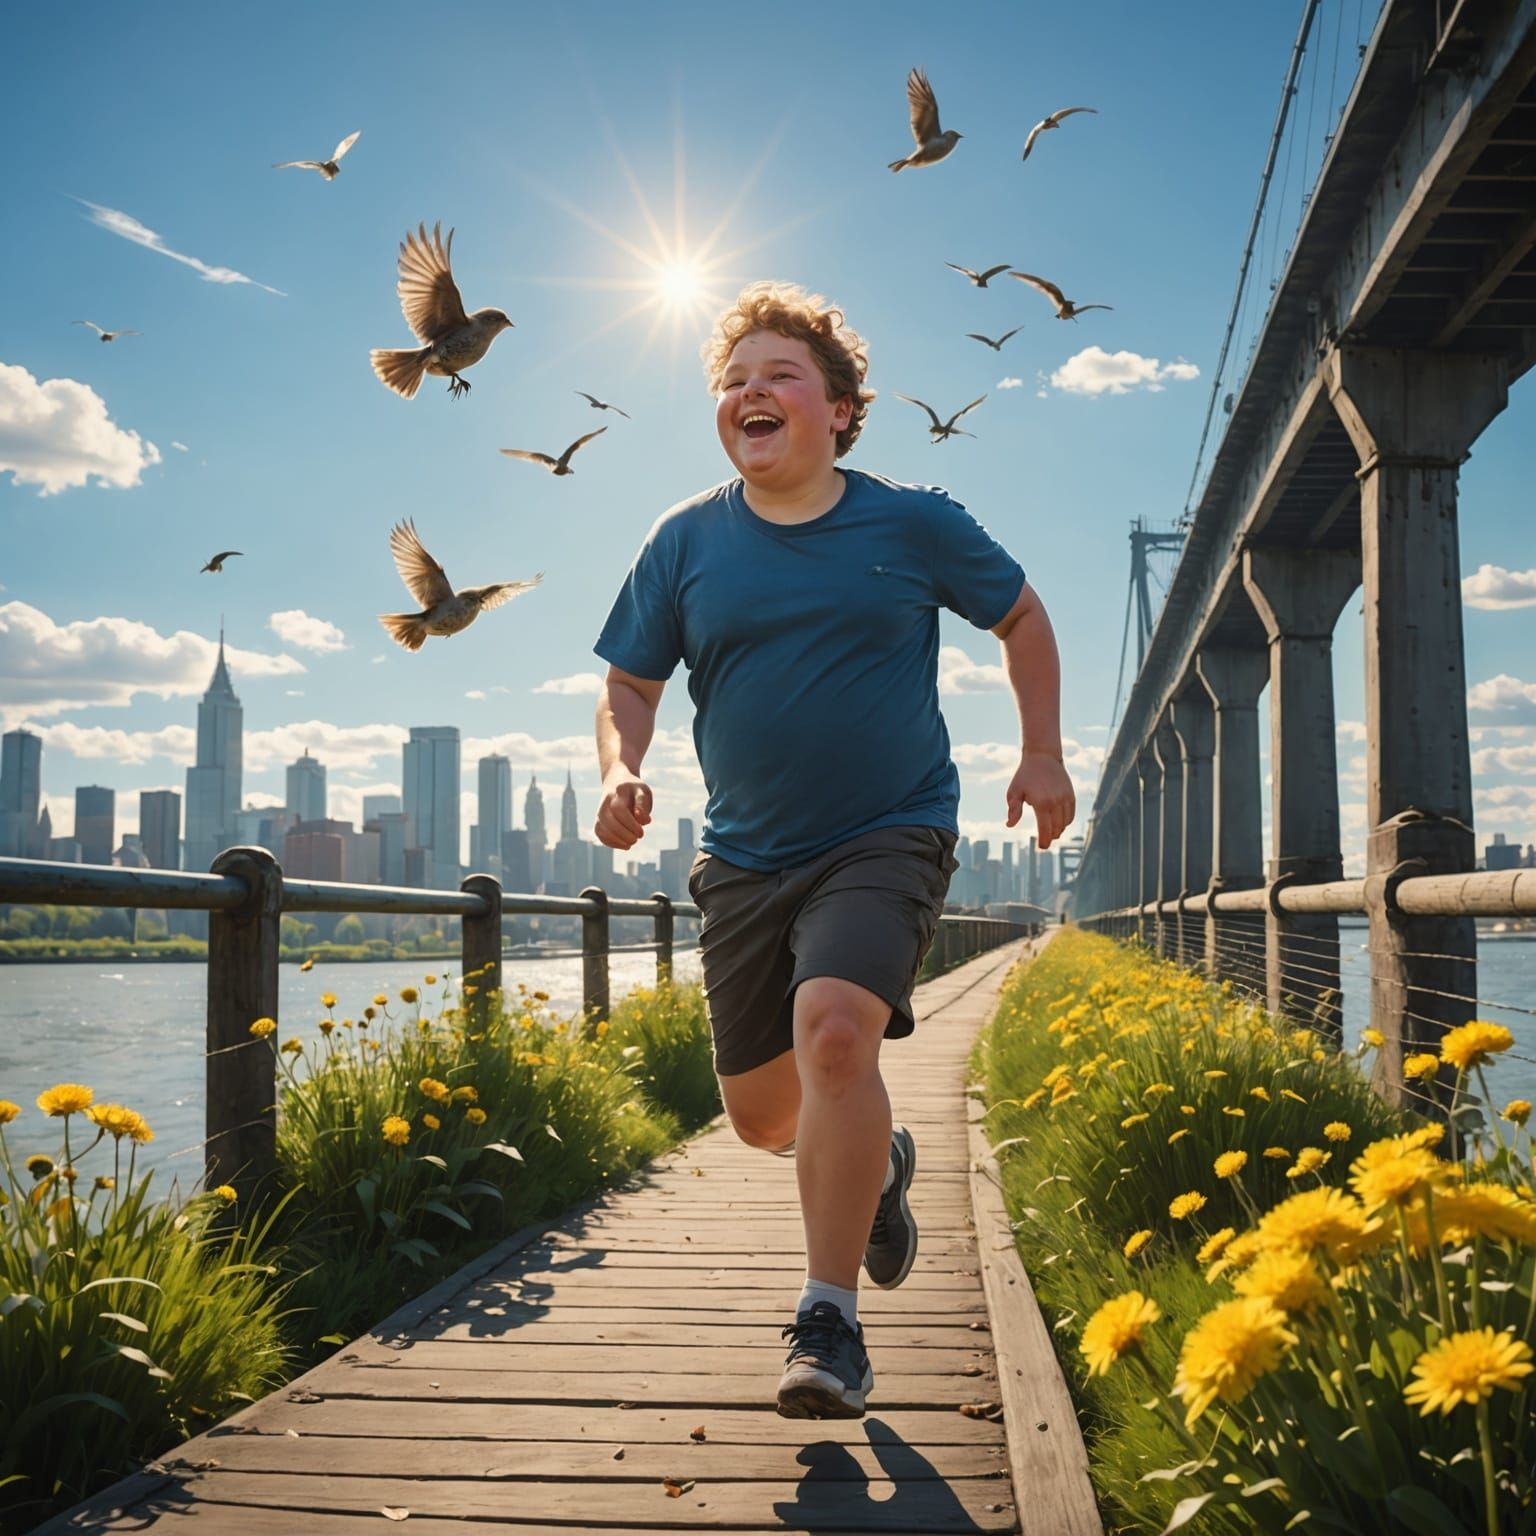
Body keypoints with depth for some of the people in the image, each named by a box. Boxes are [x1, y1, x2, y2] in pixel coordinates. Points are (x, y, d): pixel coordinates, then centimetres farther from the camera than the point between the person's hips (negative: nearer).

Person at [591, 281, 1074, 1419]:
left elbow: (1022, 616, 12)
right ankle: (878, 1162, 46)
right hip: (746, 856, 4)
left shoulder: (914, 524, -3)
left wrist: (1043, 755, 4)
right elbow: (629, 686, 5)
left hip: (888, 838, -3)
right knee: (761, 1112, 10)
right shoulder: (686, 543, 0)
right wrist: (622, 772, -15)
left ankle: (831, 1323, -14)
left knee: (834, 1026, -29)